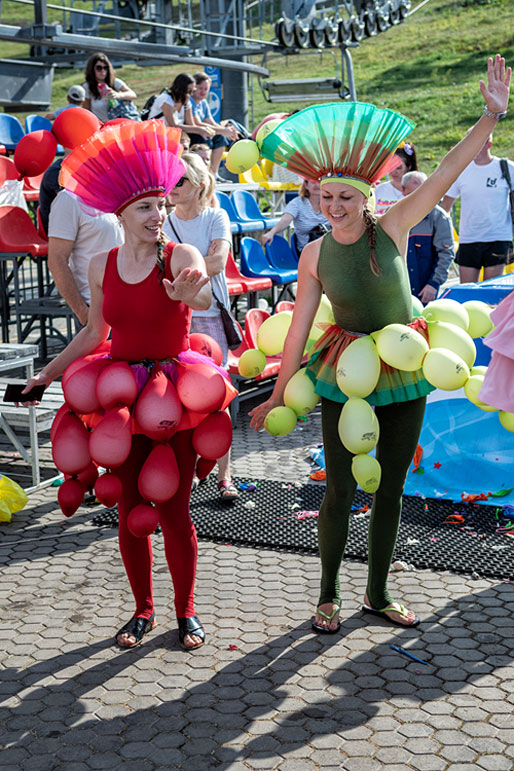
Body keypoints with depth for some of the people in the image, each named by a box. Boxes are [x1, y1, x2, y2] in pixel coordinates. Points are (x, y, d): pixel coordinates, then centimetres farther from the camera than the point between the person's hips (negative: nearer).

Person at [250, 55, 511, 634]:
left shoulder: (392, 229, -10)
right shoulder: (315, 256, -9)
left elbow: (447, 171, -17)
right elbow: (299, 329, -2)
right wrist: (278, 394, 2)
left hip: (404, 372, 1)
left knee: (391, 486, 11)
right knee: (341, 488, 0)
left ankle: (377, 594, 27)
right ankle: (328, 595, 21)